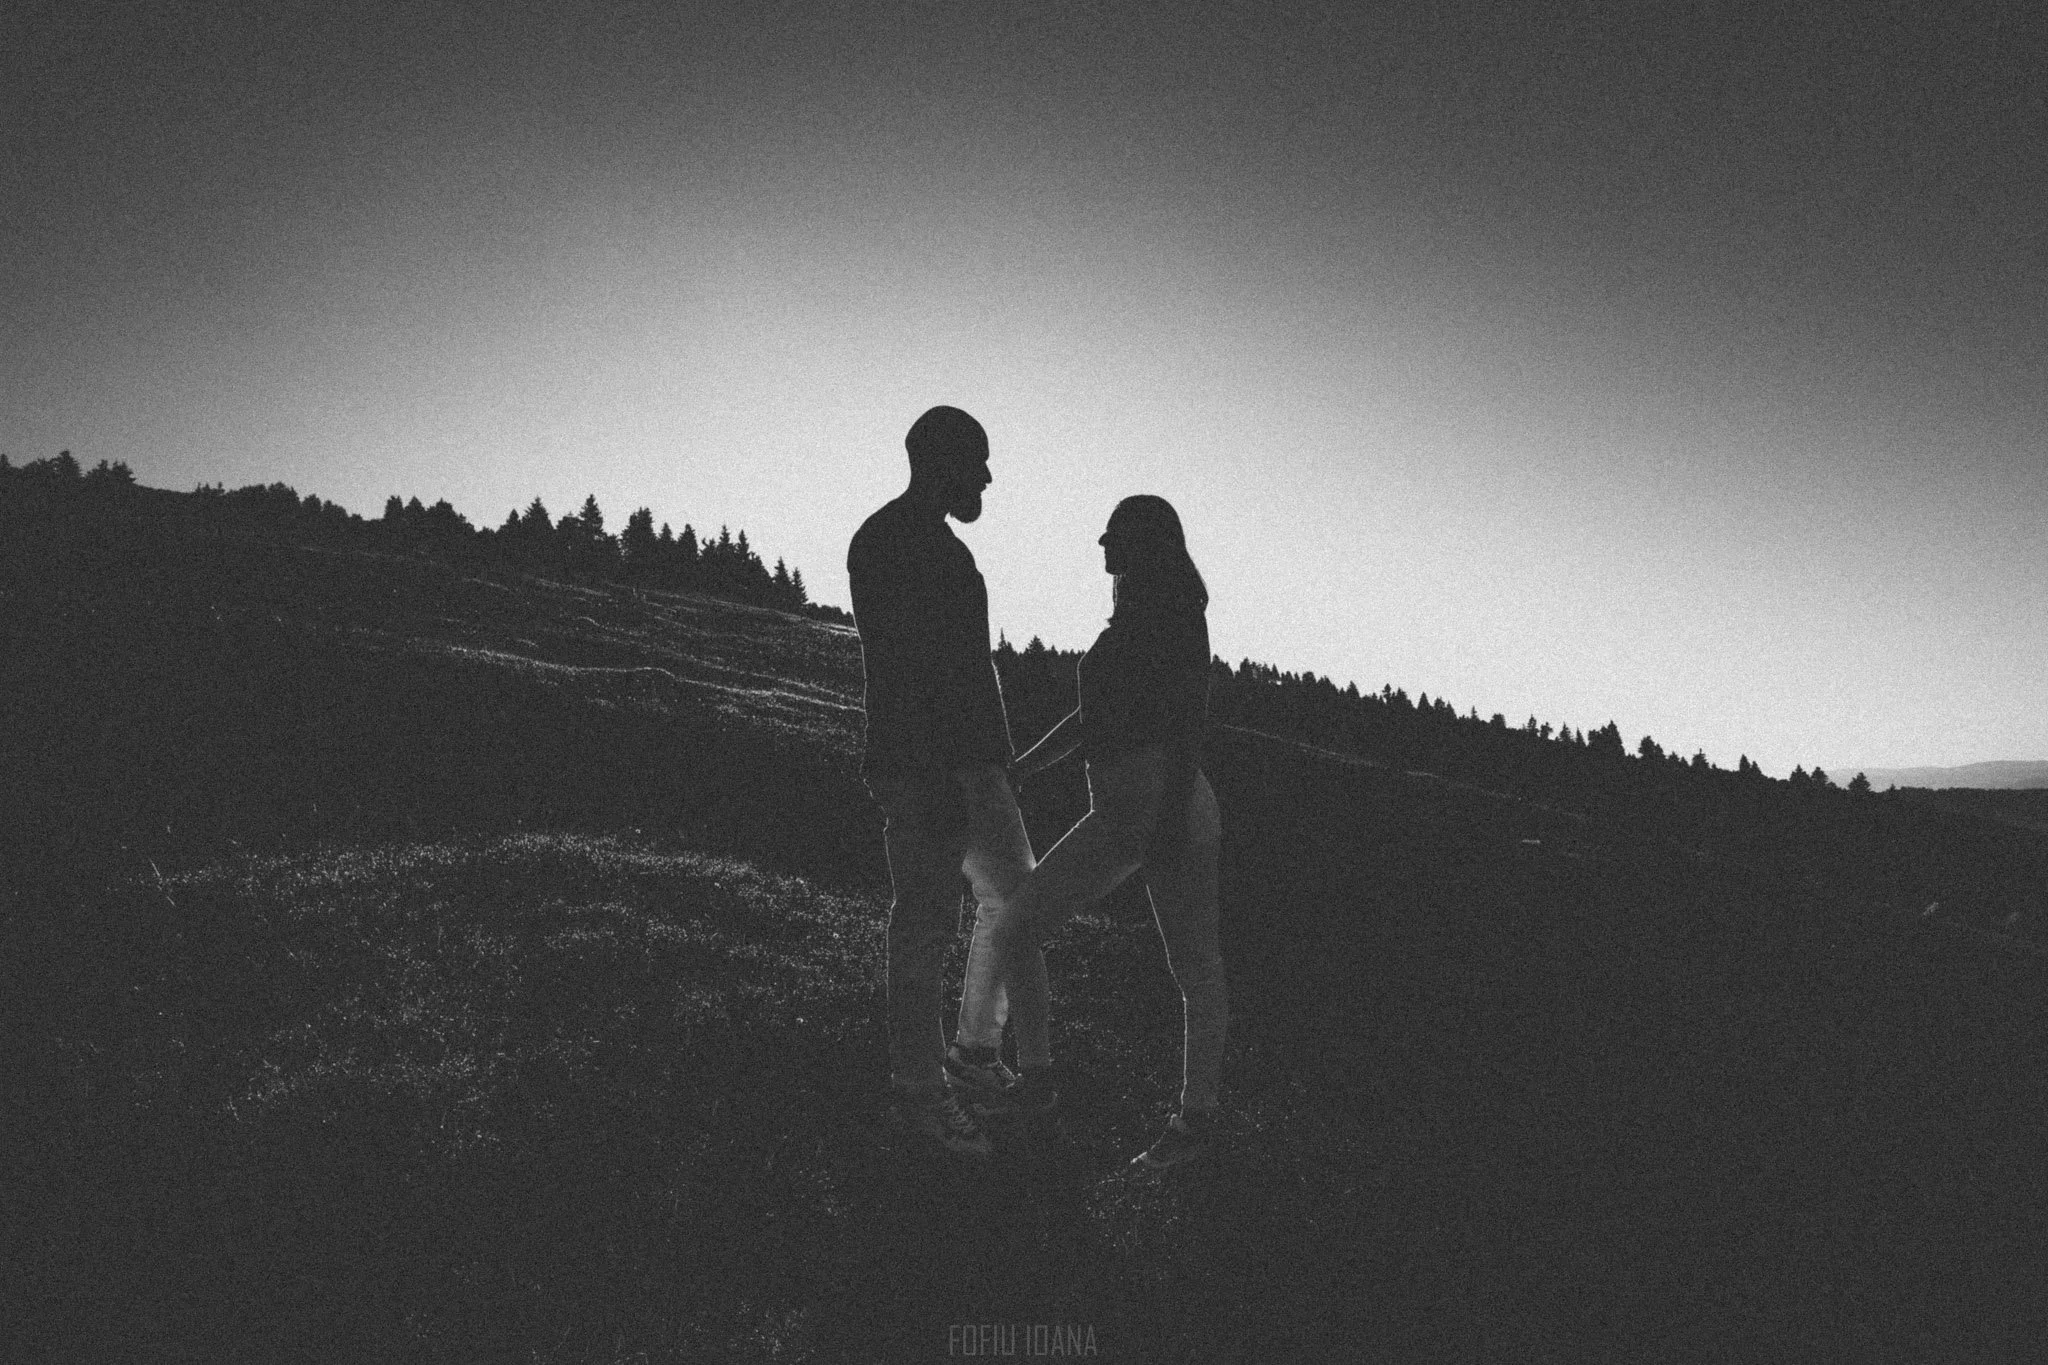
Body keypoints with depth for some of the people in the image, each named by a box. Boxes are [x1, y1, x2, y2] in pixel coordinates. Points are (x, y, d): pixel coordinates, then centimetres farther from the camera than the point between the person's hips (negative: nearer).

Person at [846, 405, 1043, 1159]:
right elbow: (896, 667, -20)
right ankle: (917, 1089, 8)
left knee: (1014, 897, 15)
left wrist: (993, 755, 23)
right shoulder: (887, 541, -12)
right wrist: (933, 777, -25)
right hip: (922, 765, -10)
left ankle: (974, 1053, 26)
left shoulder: (940, 546, 19)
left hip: (970, 760, 10)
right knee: (925, 923, -4)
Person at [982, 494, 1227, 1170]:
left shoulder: (1177, 616, -7)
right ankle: (1037, 1080, 16)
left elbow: (1187, 725, -14)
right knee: (1013, 925, 5)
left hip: (1169, 807, -9)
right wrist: (1013, 773, 23)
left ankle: (1197, 1118, 19)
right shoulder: (1128, 621, 18)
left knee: (1195, 969, 4)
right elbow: (1091, 715, 24)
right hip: (1113, 816, 9)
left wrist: (1173, 827, -20)